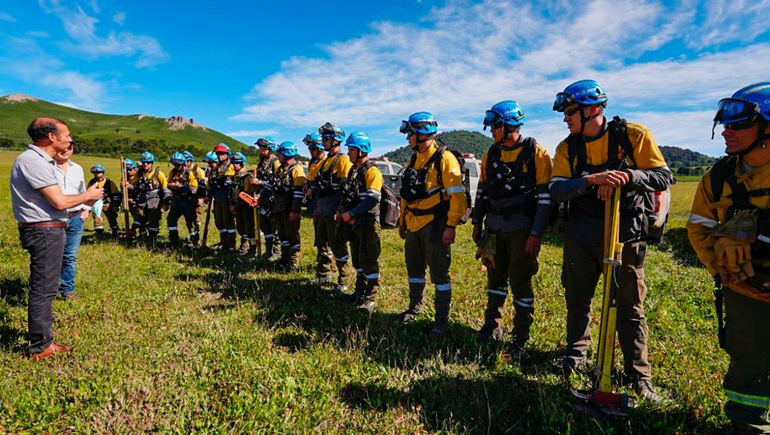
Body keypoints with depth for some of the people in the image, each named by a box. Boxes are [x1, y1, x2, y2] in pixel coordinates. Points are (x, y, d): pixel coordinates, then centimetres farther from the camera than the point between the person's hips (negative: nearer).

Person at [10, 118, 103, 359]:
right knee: (43, 289, -3)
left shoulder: (42, 160, 15)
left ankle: (43, 340, 29)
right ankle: (40, 347, 8)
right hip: (44, 232, -11)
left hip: (49, 230, 11)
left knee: (44, 288, 17)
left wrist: (84, 200, 8)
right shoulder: (33, 161, -17)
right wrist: (87, 195, -5)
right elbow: (60, 202, -21)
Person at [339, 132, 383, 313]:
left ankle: (371, 298, 4)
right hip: (354, 223, 9)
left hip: (368, 223, -9)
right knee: (358, 259, 16)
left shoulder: (372, 172, -13)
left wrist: (351, 214, -18)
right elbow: (345, 196, 16)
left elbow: (372, 200, -22)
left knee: (369, 261, -5)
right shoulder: (353, 171, 15)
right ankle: (360, 292, 29)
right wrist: (343, 212, -3)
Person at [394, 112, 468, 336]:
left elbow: (457, 196, -16)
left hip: (434, 226, -8)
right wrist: (402, 221, 18)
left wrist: (451, 227, -20)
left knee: (439, 273, 1)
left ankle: (442, 319, 14)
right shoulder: (414, 159, 12)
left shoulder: (444, 159, -12)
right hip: (413, 225, 8)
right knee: (414, 269, 18)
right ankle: (415, 308, 36)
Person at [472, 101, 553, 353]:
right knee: (495, 278, 13)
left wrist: (537, 234, -15)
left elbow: (546, 197, -10)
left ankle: (521, 336, 15)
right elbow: (482, 191, 16)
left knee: (520, 282, 1)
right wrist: (477, 223, 11)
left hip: (521, 228, -5)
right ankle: (493, 327, 27)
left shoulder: (535, 153, -7)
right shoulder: (491, 154, 10)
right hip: (494, 227, 5)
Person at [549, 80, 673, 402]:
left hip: (624, 235, -3)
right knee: (577, 299, 15)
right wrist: (591, 180, -28)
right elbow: (557, 190, -11)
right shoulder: (567, 148, 2)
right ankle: (576, 353, 36)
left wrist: (628, 176, -27)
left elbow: (664, 178, -8)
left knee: (630, 307, 6)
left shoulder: (634, 136, -6)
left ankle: (639, 375, 20)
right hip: (580, 238, 3)